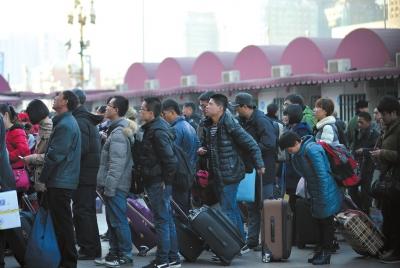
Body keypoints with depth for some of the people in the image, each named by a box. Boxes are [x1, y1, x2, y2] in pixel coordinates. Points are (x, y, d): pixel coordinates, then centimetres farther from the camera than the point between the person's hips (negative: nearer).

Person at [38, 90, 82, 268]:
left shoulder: (65, 125, -17)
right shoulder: (68, 122, 17)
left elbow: (54, 155, -20)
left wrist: (41, 178, -14)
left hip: (60, 183, -10)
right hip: (64, 182, 10)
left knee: (62, 223, -4)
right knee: (63, 222, 16)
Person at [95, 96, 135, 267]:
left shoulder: (118, 133, -17)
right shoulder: (116, 129, 16)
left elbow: (116, 164, -22)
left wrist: (109, 187, -21)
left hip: (115, 186, -10)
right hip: (112, 185, 10)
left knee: (118, 221, -4)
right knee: (112, 221, 15)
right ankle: (114, 253, 23)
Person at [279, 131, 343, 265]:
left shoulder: (312, 150, -24)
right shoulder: (295, 155, 3)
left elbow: (322, 175, -25)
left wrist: (323, 198, -22)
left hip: (326, 194, -9)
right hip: (315, 195, 9)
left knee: (326, 222, 1)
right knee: (320, 222, 16)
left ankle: (326, 254, 9)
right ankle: (320, 250, 26)